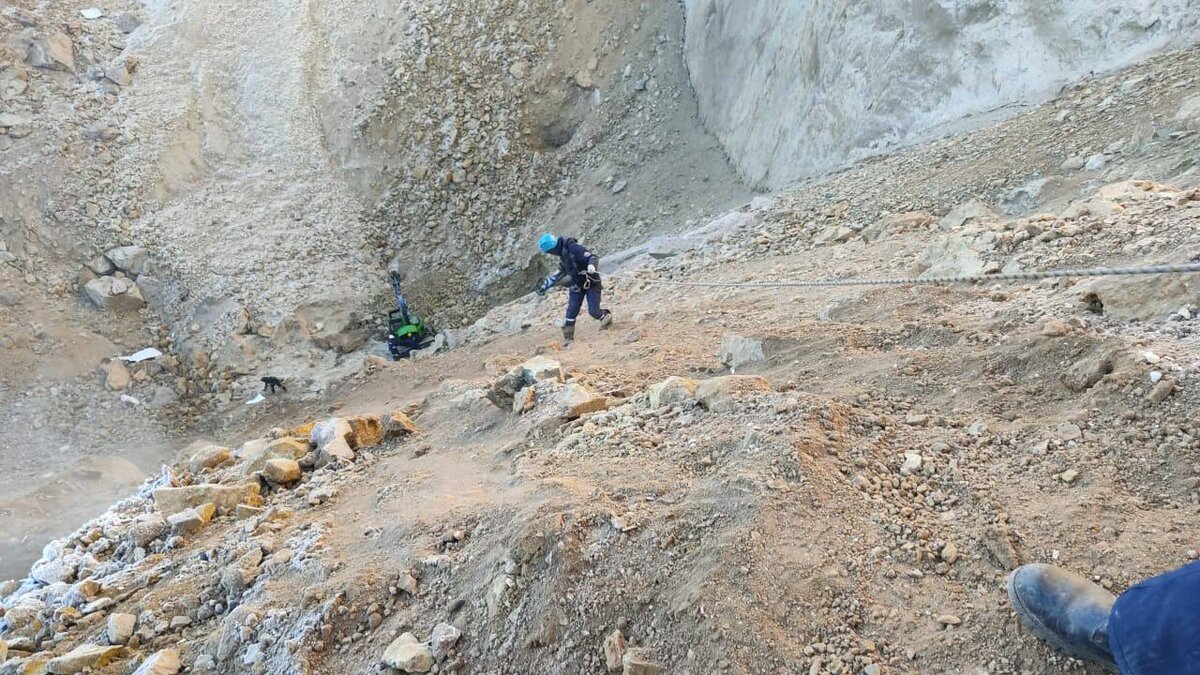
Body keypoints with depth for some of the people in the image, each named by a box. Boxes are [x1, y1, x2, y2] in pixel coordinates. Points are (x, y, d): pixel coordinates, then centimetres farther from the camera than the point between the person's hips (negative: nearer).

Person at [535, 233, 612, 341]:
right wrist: (545, 286, 22)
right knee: (571, 311, -2)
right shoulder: (562, 256, 7)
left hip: (592, 283, -7)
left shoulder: (572, 248, -21)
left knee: (593, 311, -9)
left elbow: (592, 258, -27)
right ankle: (568, 338, 4)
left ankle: (606, 316, 24)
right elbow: (559, 273, 23)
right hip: (577, 285, 7)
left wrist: (591, 265, -50)